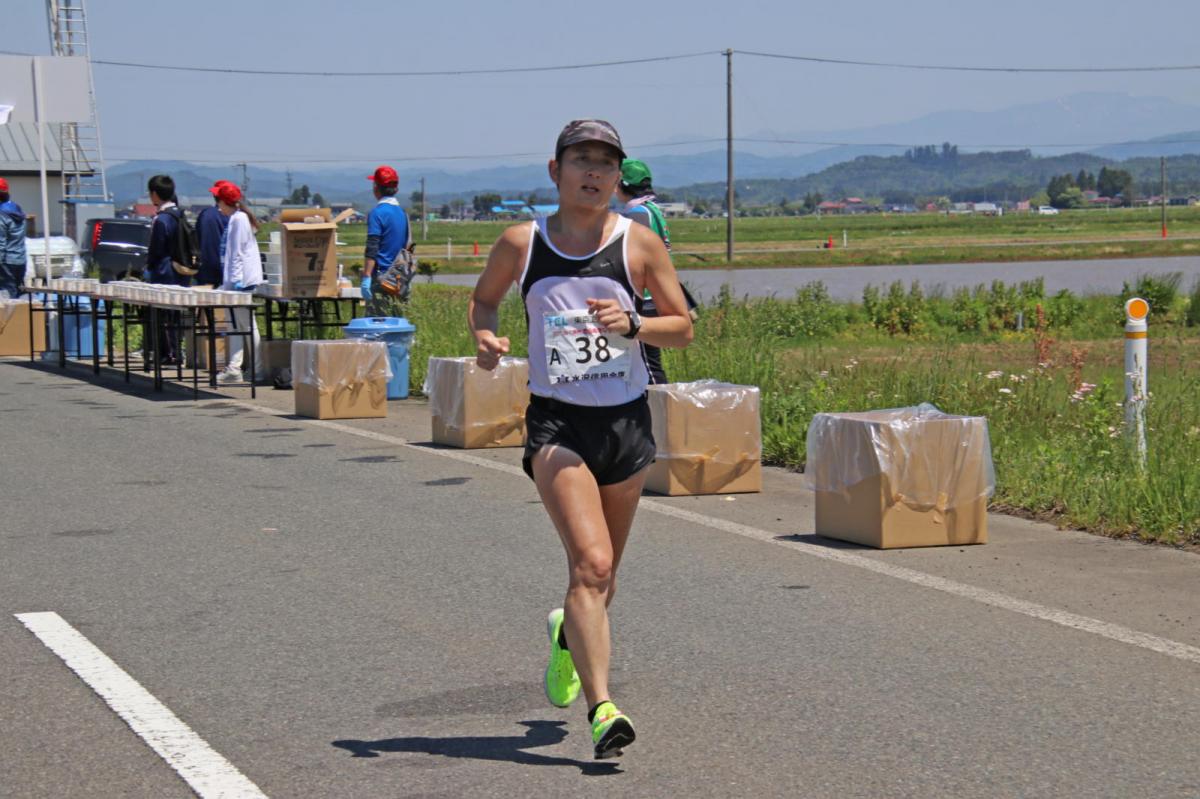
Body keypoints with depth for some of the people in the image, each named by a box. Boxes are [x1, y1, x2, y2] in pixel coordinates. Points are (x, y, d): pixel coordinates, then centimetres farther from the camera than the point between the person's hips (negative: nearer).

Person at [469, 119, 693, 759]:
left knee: (602, 573, 17)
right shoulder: (521, 243, 1)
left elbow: (684, 328, 4)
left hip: (627, 422, 2)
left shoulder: (639, 243, 0)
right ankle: (602, 708, -22)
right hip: (557, 423, -2)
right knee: (592, 564, -20)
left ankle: (567, 635, 51)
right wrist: (485, 336, -3)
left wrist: (632, 326, -15)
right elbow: (483, 298, 19)